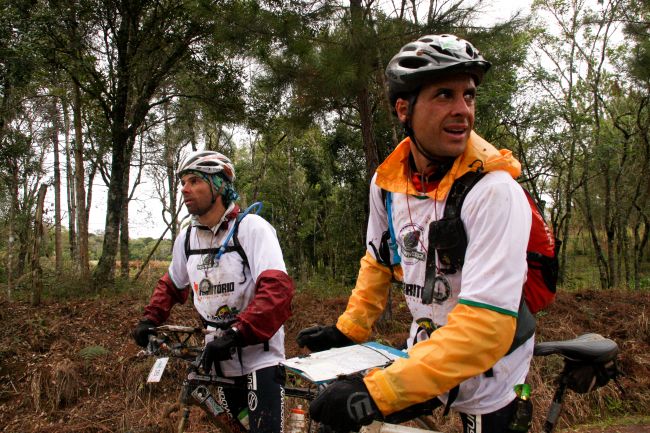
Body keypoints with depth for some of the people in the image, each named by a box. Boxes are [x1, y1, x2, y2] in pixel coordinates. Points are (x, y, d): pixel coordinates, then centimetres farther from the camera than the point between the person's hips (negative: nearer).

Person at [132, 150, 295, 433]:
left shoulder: (251, 227, -16)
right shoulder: (186, 238, 3)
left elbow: (277, 288, -28)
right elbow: (171, 285, 21)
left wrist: (236, 334, -36)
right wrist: (150, 319, 6)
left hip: (260, 358, -6)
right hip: (221, 359, 6)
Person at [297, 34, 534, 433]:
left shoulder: (493, 190, -28)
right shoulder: (386, 181, -9)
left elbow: (486, 325, -34)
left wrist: (375, 392, -38)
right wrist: (347, 330, 5)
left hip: (485, 377, -4)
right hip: (425, 351, 5)